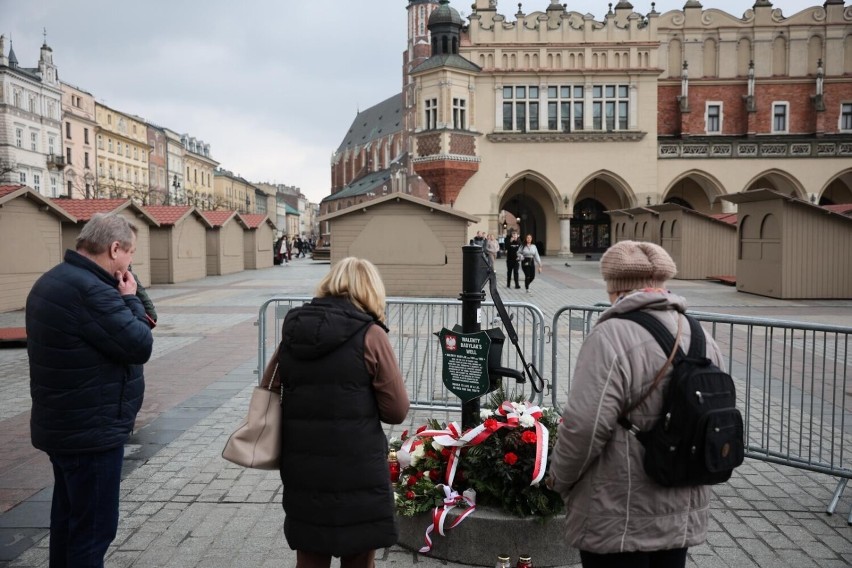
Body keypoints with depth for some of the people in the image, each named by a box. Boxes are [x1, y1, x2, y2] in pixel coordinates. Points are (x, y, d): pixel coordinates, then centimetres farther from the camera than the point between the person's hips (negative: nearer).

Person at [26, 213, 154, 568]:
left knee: (68, 515, 23)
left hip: (64, 425, 11)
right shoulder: (90, 290, -25)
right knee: (93, 526, 2)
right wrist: (130, 300, -9)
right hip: (92, 430, -11)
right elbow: (140, 346, -20)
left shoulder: (54, 281, 10)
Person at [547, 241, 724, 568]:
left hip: (619, 521, -7)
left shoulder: (611, 337, -20)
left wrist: (558, 479, -7)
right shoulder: (704, 340, 4)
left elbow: (585, 427, -24)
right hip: (684, 516, 7)